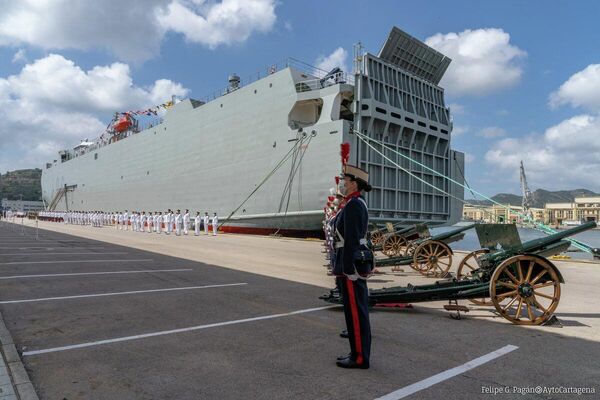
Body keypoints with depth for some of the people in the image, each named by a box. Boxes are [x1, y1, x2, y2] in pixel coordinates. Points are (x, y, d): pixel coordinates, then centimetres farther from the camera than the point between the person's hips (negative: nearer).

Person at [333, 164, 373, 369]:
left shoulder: (352, 205, -17)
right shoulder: (359, 204, 15)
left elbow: (351, 239, -21)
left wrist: (347, 270, -20)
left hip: (352, 264, -10)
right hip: (359, 262, 10)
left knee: (354, 311, -2)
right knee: (358, 310, 14)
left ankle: (360, 358, 8)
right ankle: (360, 353, 23)